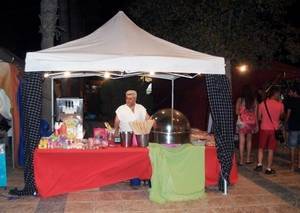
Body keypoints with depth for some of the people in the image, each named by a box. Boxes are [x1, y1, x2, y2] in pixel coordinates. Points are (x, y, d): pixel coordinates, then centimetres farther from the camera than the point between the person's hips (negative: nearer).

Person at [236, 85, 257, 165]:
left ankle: (241, 161, 0)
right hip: (251, 122, 3)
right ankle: (248, 159, 21)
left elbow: (237, 112, -3)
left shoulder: (240, 99, -7)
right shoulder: (254, 100, 0)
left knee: (242, 141, -1)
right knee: (249, 140, 16)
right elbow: (255, 113, 3)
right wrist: (256, 123, 11)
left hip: (242, 122, -3)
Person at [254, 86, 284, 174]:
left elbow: (259, 118, 4)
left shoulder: (262, 104, -5)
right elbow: (281, 116, 10)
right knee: (271, 149, 6)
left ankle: (259, 164, 3)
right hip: (274, 129, -1)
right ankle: (269, 169, 9)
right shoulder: (280, 105, -7)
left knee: (261, 148, 15)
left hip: (264, 129, 1)